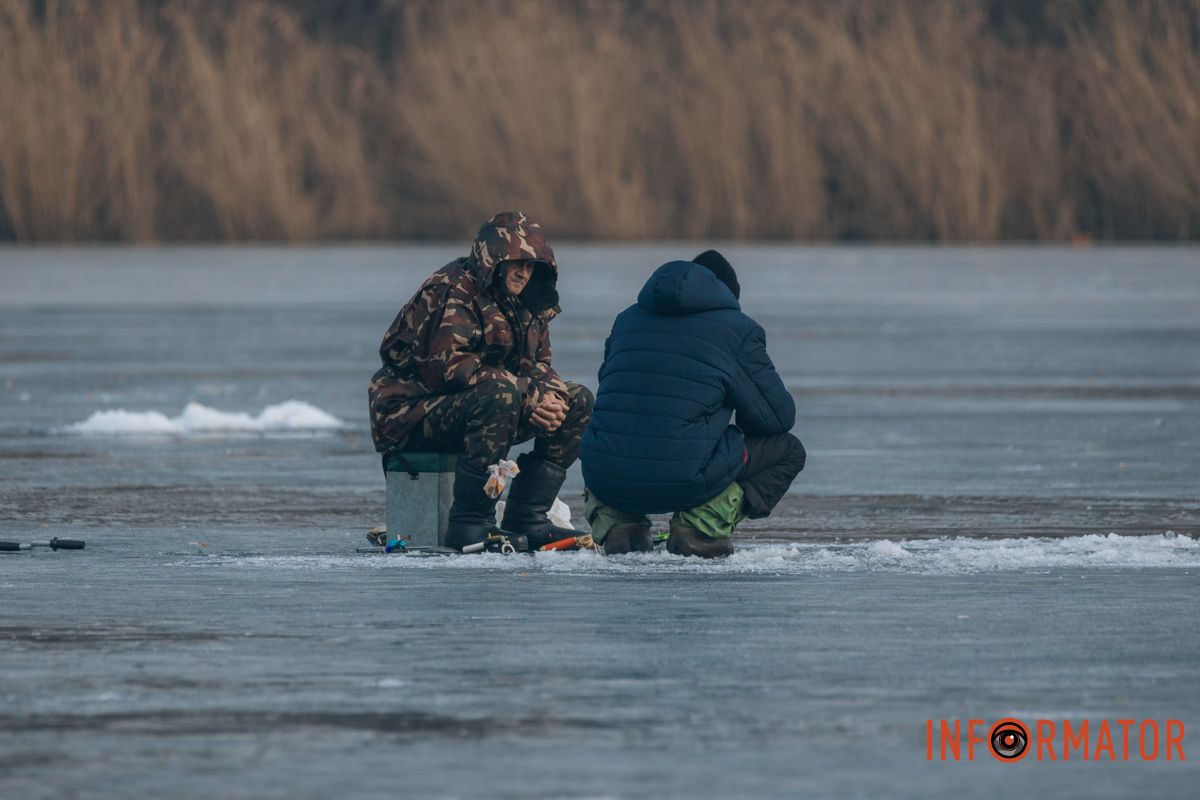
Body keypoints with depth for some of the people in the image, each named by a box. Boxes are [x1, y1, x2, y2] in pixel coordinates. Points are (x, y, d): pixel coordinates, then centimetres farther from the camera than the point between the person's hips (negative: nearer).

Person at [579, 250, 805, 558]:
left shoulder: (627, 318, 21)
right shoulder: (738, 329, 5)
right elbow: (778, 416, 7)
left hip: (605, 481, 5)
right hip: (682, 481, -5)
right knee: (788, 450, 16)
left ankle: (617, 522, 11)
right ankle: (700, 527, -4)